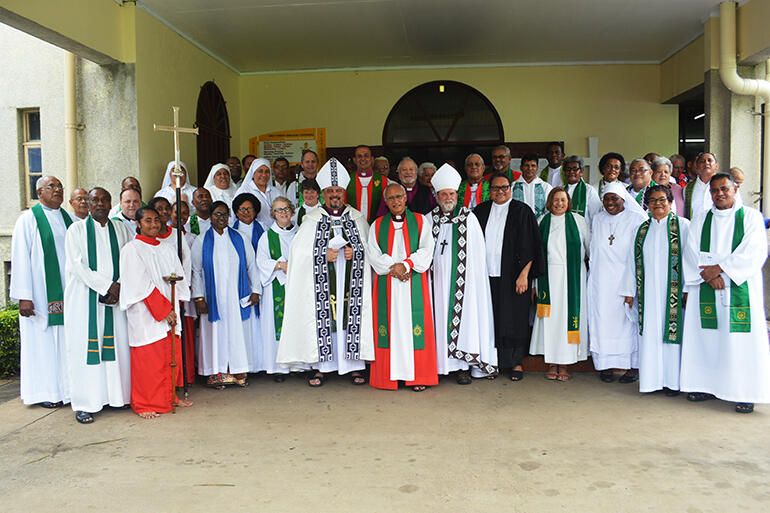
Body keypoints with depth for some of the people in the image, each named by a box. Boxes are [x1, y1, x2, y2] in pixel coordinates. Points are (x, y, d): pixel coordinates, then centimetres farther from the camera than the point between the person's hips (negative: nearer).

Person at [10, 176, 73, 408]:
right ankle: (43, 391, 11)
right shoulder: (28, 219, -5)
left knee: (65, 338, 8)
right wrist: (23, 296, -15)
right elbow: (20, 258, -9)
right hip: (41, 293, -5)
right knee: (42, 338, 1)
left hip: (66, 292, 5)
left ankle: (65, 387, 17)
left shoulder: (67, 218, 11)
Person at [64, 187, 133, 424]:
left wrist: (119, 287, -10)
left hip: (115, 298, 3)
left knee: (117, 345, 2)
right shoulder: (77, 230, 3)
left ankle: (117, 395, 11)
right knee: (85, 347, -2)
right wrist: (107, 285, -13)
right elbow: (77, 266, -7)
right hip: (85, 298, -3)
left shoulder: (121, 229, 11)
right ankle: (84, 404, 2)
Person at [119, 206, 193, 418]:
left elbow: (179, 279, 11)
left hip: (169, 313, 6)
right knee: (147, 359, -1)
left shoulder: (167, 250, 14)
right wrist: (163, 310, -14)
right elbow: (141, 285, -11)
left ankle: (170, 396, 23)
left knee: (172, 356, 9)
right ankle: (145, 404, 10)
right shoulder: (131, 249, -4)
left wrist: (172, 308, -2)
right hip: (145, 316, -6)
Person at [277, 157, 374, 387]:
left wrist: (354, 252, -10)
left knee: (352, 316, -1)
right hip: (321, 282, -1)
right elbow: (299, 250, 1)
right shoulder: (312, 220, 5)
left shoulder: (357, 218, 9)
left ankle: (355, 365, 9)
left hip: (350, 281, 1)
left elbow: (370, 248, 9)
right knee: (323, 318, -3)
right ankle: (320, 366, 8)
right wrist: (324, 254, -12)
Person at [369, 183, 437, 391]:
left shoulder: (420, 221, 8)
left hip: (414, 283, -1)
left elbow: (427, 250, -2)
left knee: (414, 325, -4)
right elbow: (374, 255, 2)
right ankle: (389, 374, 6)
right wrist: (394, 269, -13)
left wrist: (406, 264, -16)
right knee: (389, 325, -1)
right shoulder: (377, 225, 11)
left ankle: (417, 376, 2)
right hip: (386, 285, 1)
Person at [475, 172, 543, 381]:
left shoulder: (522, 211, -1)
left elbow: (529, 247, -6)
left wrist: (524, 274, -13)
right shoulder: (481, 211, 10)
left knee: (514, 318, 3)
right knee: (491, 319, 5)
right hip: (487, 275, 3)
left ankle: (516, 363, 14)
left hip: (513, 276, -3)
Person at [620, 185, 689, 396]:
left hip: (673, 291, -3)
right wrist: (630, 291, 9)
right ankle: (652, 379, 11)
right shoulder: (642, 229, 13)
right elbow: (633, 261, 13)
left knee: (672, 330, -2)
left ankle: (672, 380, 7)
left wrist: (688, 289, -11)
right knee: (649, 333, 3)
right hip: (648, 292, 4)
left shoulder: (682, 226, 2)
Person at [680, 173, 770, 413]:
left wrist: (720, 268, -15)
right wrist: (710, 275, -14)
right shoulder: (700, 220, 12)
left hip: (740, 289, -3)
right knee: (706, 338, 3)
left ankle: (744, 393, 3)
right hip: (706, 290, 3)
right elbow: (692, 252, 2)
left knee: (740, 338, -4)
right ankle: (707, 385, 11)